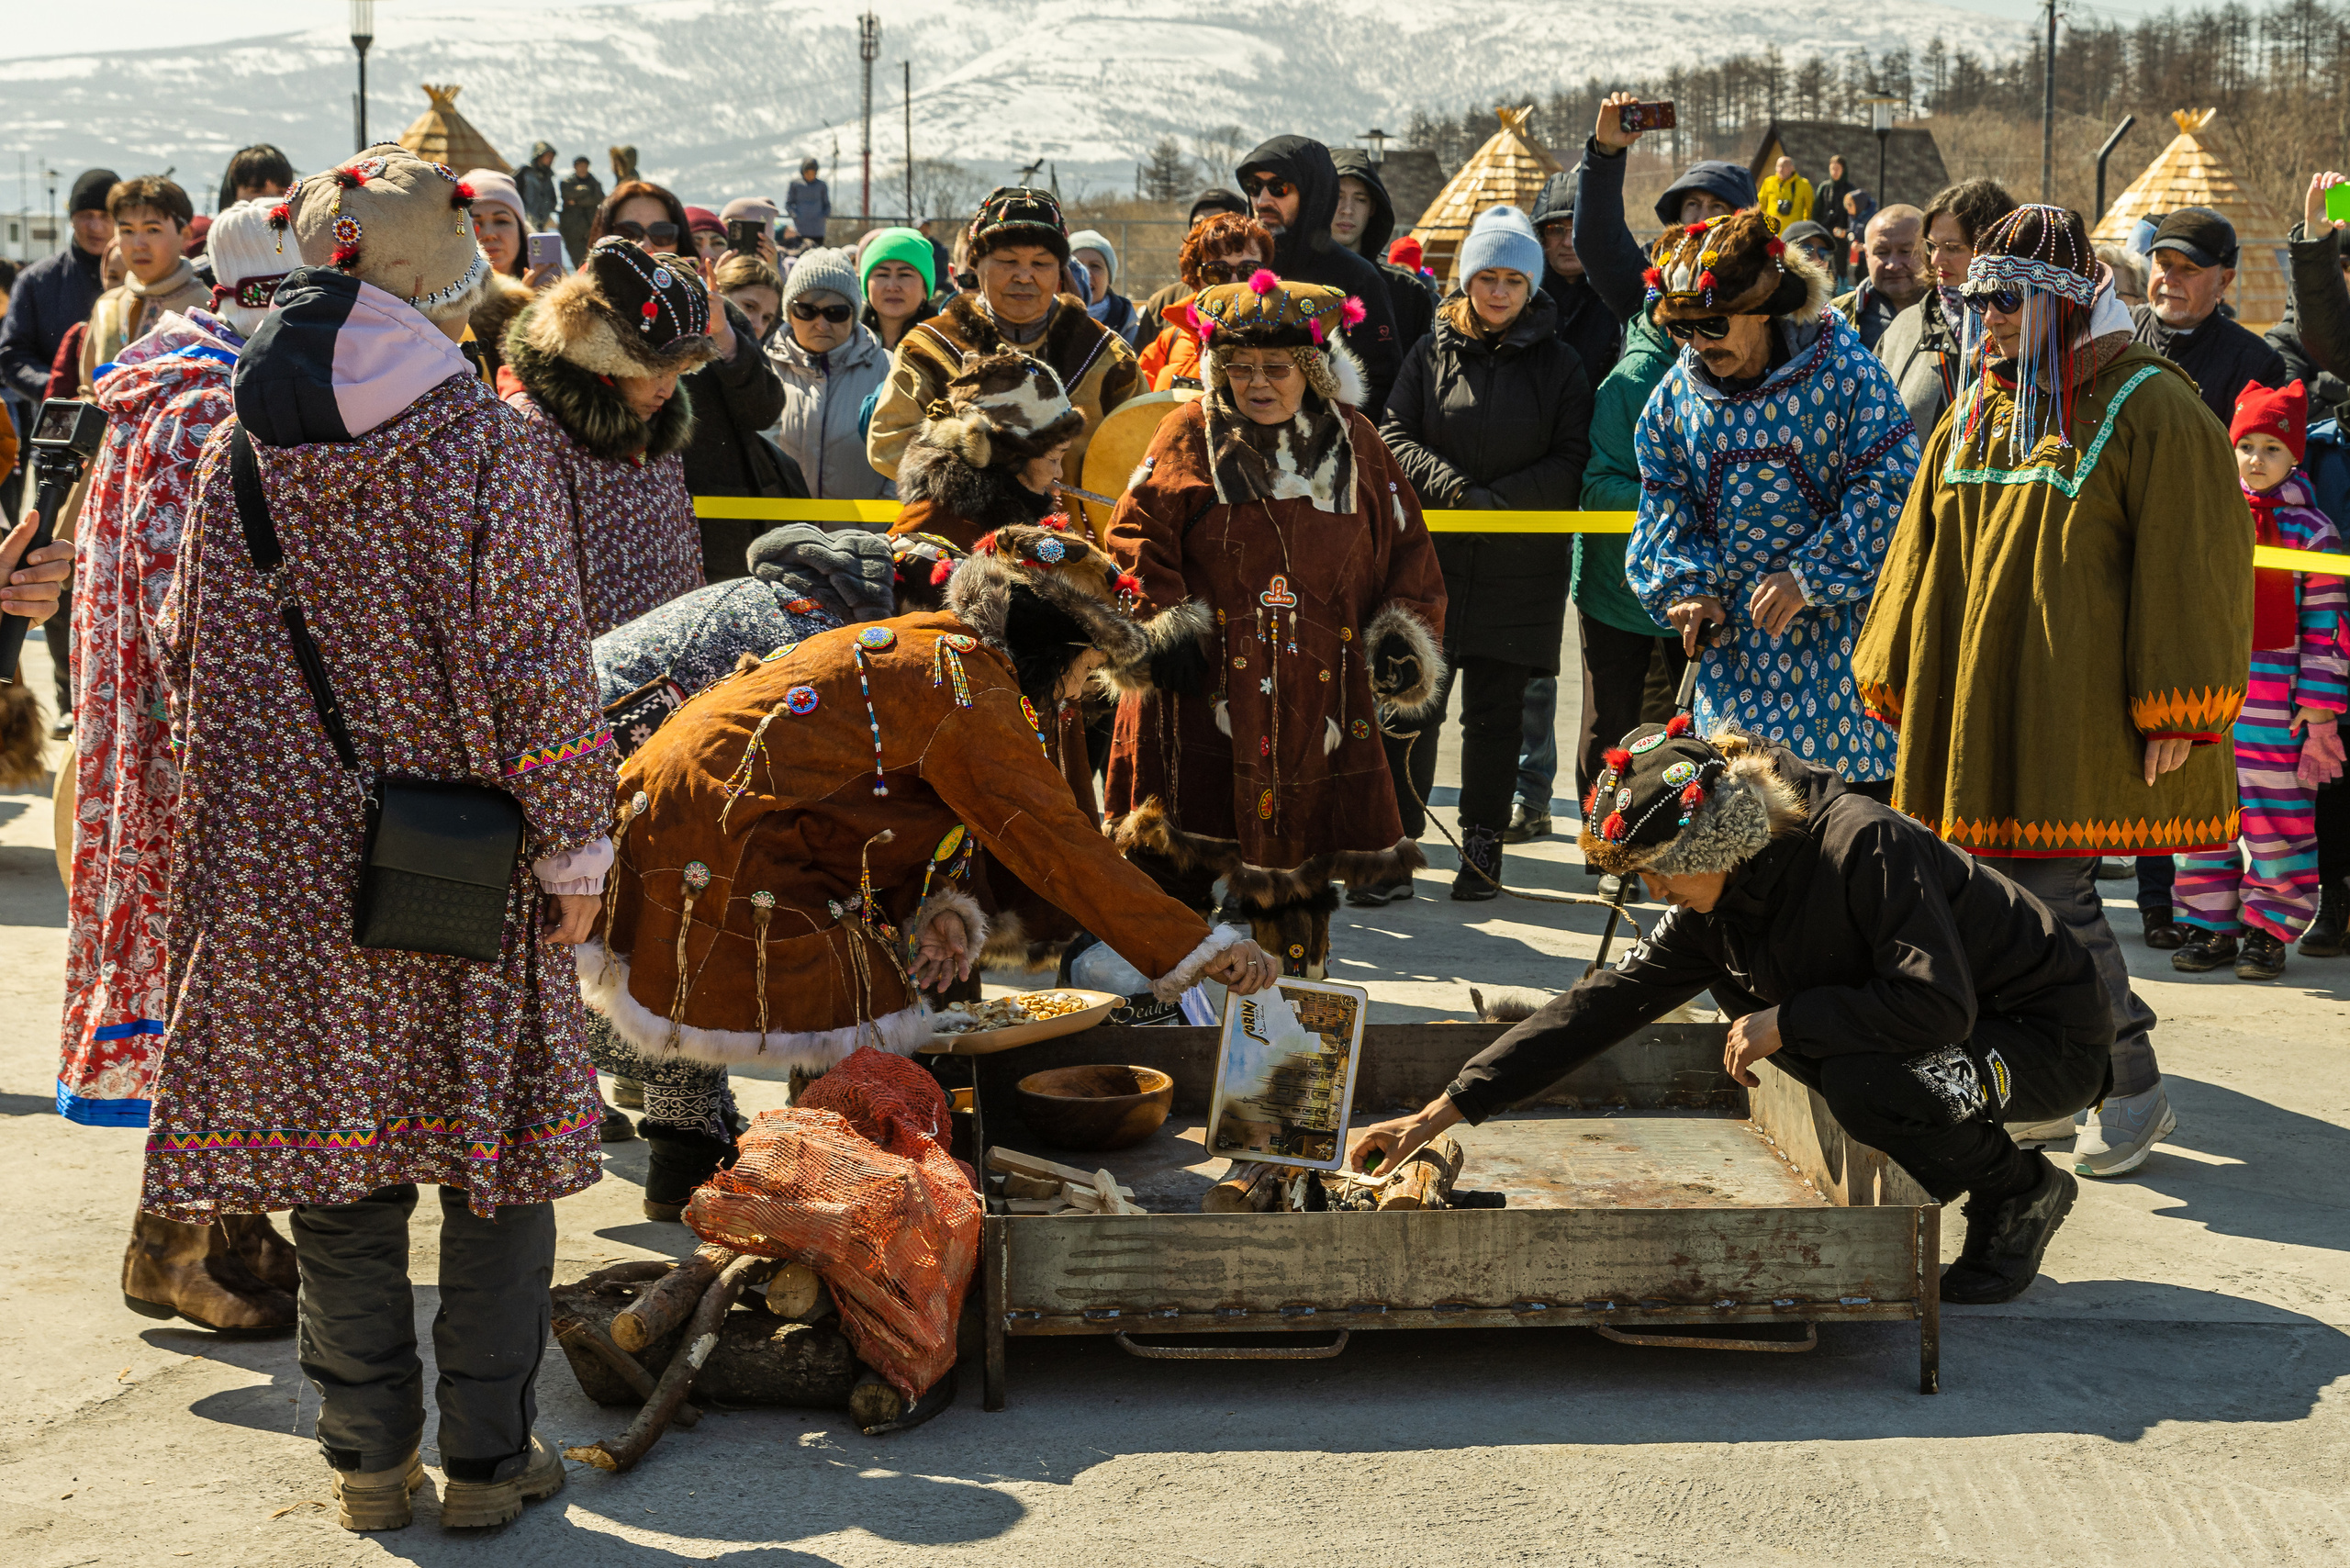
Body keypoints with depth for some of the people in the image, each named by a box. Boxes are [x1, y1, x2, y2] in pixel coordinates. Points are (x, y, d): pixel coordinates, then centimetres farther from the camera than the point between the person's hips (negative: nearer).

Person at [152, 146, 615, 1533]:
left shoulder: (241, 453, 0)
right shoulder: (485, 446, -12)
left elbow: (192, 657, 7)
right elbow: (542, 669, -13)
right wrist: (574, 849, -4)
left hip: (288, 863, 3)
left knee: (334, 1164, 11)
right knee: (495, 1151, 9)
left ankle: (369, 1455, 18)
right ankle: (487, 1456, 14)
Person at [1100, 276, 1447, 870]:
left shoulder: (1353, 442, 11)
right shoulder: (1192, 434, 3)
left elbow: (1406, 546, 16)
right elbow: (1135, 535, -1)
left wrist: (1403, 634, 3)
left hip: (1321, 690, 3)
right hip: (1207, 687, -3)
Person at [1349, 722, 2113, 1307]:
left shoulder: (1864, 844, -28)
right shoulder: (1719, 902, -4)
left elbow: (1940, 1007, -34)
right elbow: (1603, 1003, -5)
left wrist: (1786, 1021, -26)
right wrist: (1443, 1111, -10)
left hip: (2051, 1038, -8)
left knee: (1863, 1082, -33)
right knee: (1738, 977, -4)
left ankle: (2021, 1192, -3)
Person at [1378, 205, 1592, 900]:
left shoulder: (1559, 364, 6)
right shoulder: (1432, 353, 9)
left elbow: (1572, 460, 0)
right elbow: (1393, 434, 3)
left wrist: (1501, 498, -13)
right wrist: (1450, 485, -14)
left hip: (1521, 563, 0)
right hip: (1432, 556, 1)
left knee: (1495, 708, 2)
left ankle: (1482, 843, 11)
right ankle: (1396, 836, 4)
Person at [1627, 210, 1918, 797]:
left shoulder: (1844, 373, -9)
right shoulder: (1676, 395, 5)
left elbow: (1888, 485, -12)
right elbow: (1665, 505, 12)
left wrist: (1810, 577, -18)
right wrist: (1686, 588, -6)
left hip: (1838, 614, -4)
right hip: (1733, 628, 4)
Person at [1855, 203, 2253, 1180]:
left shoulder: (2149, 410, -7)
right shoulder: (1978, 410, 15)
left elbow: (2191, 565, -11)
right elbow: (1925, 551, 21)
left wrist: (2175, 707, -14)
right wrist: (1897, 677, 20)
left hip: (2074, 712, -7)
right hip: (1982, 707, 7)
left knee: (2046, 893, -11)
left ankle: (2133, 1091, 4)